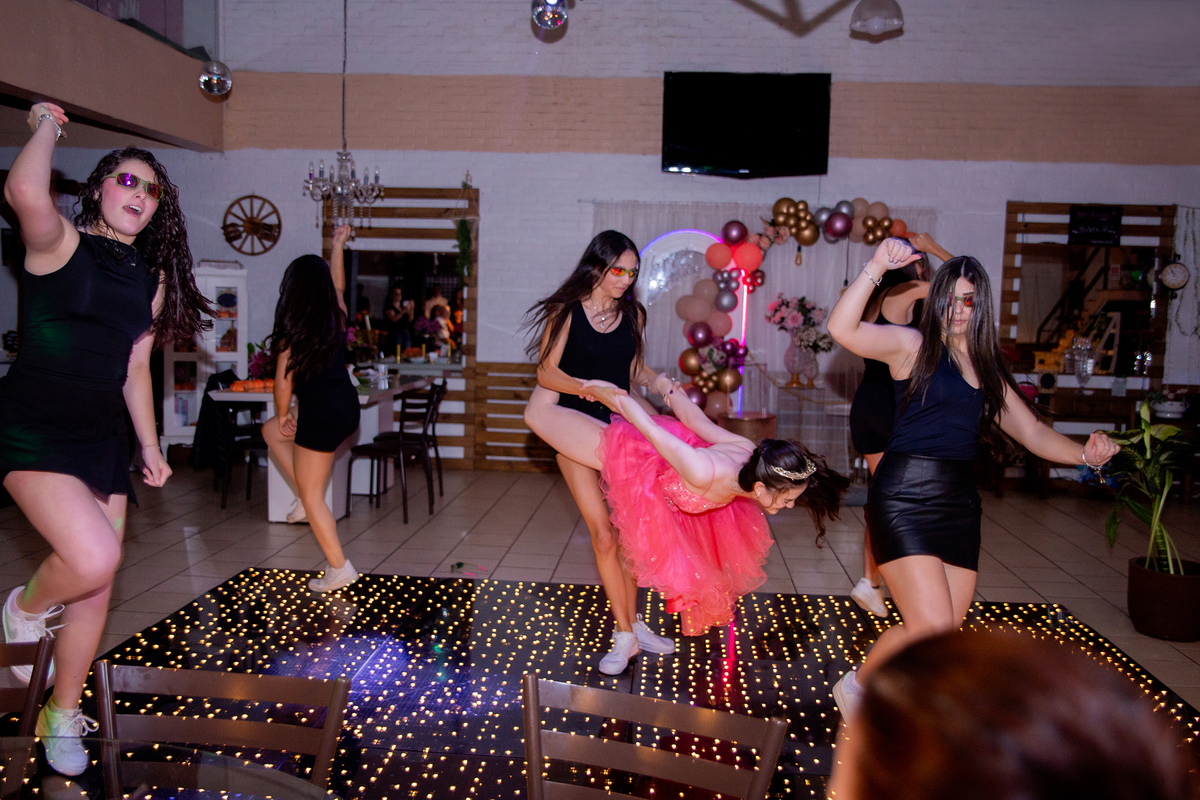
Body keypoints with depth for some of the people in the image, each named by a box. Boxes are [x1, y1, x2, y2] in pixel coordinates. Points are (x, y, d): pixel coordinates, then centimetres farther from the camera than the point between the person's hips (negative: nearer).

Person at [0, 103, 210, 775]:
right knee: (94, 559, -26)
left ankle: (63, 715, 31)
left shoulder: (153, 279, 12)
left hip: (103, 436, 6)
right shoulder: (62, 243, -6)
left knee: (97, 589, 9)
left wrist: (150, 445, 16)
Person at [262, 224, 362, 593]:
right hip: (347, 406, 8)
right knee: (271, 431, 29)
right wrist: (338, 244, 35)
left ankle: (339, 568, 10)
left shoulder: (292, 333, -15)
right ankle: (308, 498, 25)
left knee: (311, 495, 5)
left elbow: (283, 383, -10)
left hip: (321, 416, -8)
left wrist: (284, 414, 9)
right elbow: (339, 284, 23)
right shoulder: (337, 317, 1)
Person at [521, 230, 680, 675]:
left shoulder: (632, 314, 7)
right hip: (575, 433, -4)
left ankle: (630, 622, 23)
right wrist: (587, 387, -25)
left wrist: (656, 381, -4)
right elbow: (546, 371, -9)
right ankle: (625, 634, 1)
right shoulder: (566, 312, -5)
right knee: (603, 535, -8)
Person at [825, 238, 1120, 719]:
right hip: (904, 499, -6)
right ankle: (855, 685, 12)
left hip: (960, 503, 7)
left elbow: (1033, 432, 18)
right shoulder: (911, 345, -1)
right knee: (931, 625, -15)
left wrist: (1084, 454, 1)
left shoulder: (989, 370, 18)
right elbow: (842, 328, -17)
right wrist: (877, 266, -24)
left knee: (945, 632, 7)